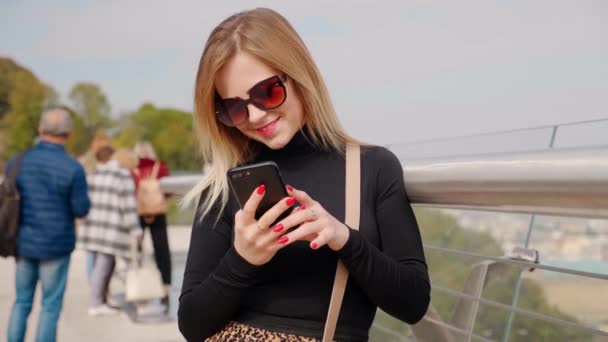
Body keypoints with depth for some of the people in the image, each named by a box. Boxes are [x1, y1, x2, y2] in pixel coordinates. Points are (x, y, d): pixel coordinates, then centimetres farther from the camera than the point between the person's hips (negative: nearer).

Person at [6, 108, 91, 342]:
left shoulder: (17, 162, -2)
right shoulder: (73, 169, -16)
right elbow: (81, 210, -11)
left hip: (24, 242, 4)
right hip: (55, 246, -4)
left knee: (22, 302, 17)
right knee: (51, 305, 7)